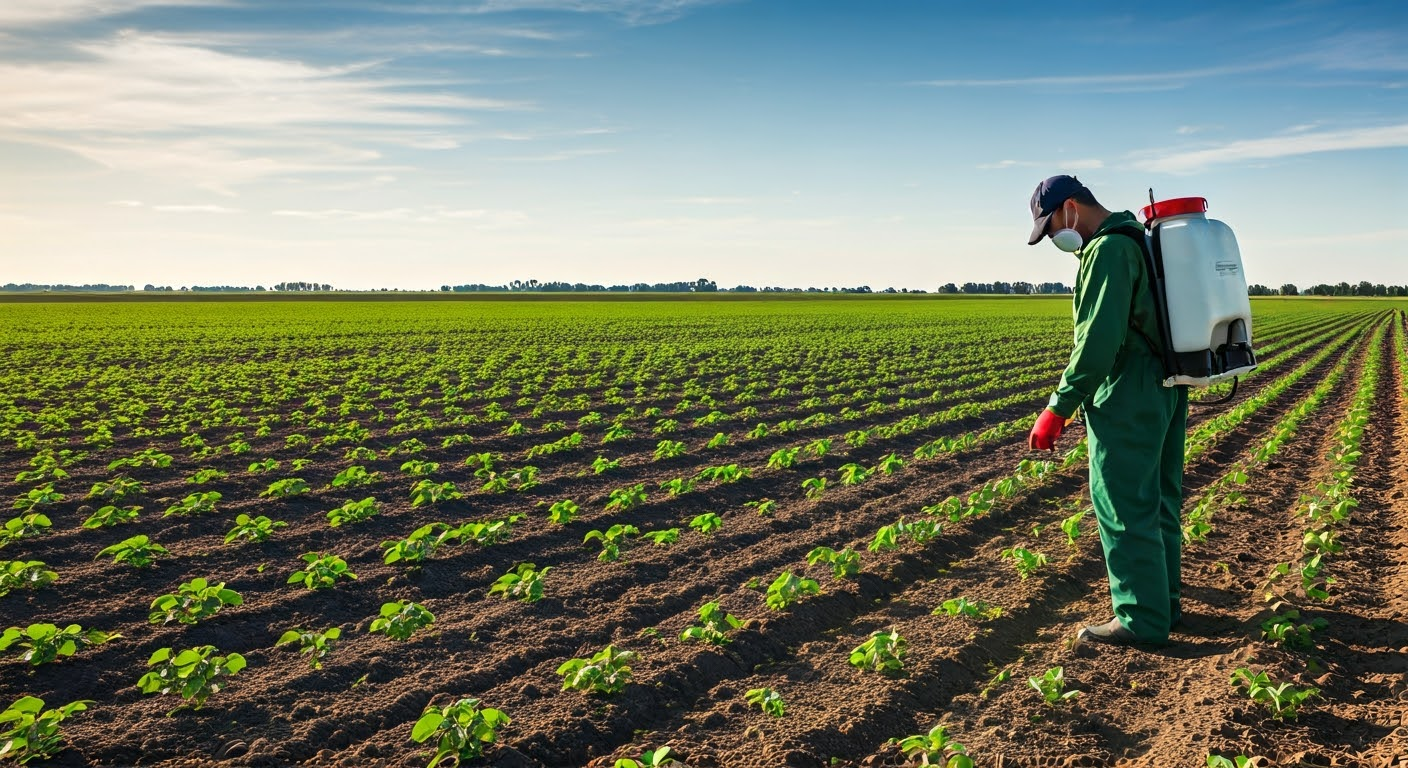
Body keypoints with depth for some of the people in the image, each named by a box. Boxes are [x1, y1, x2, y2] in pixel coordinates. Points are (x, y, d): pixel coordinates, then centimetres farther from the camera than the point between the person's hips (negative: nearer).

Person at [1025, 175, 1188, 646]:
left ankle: (1143, 620, 4)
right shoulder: (1141, 241, 17)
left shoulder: (1108, 249, -15)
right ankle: (1162, 601, 25)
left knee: (1126, 509, -3)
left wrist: (1058, 408, -20)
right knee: (1158, 500, 15)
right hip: (1166, 391, 10)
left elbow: (1098, 339, -24)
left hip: (1129, 399, -10)